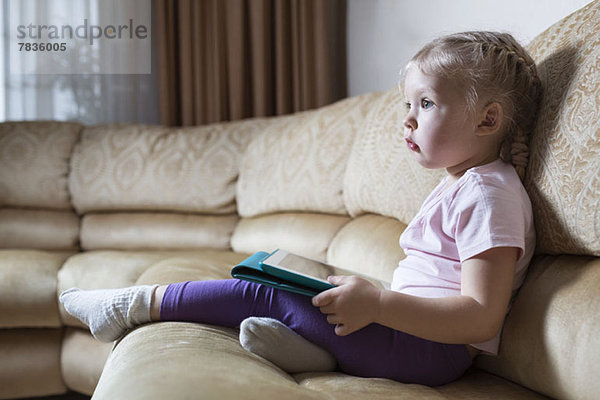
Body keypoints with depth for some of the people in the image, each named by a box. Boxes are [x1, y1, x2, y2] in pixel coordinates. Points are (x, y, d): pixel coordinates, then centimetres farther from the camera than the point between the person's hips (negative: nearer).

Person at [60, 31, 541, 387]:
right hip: (416, 330, 10)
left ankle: (137, 304, 3)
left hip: (430, 349, -10)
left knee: (261, 294, -10)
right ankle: (314, 342, -18)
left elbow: (482, 317, -23)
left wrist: (376, 304, -28)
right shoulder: (460, 185, 20)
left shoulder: (488, 193, -14)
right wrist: (366, 291, 8)